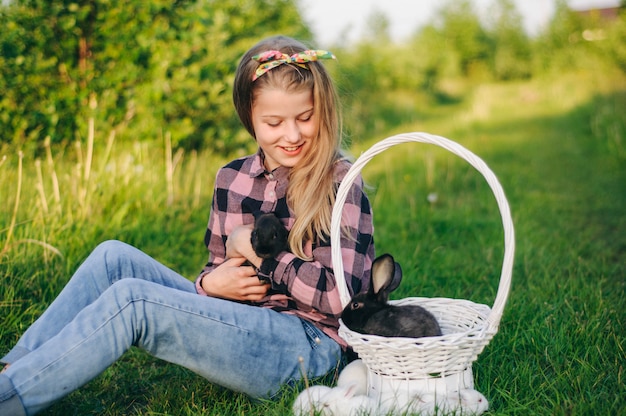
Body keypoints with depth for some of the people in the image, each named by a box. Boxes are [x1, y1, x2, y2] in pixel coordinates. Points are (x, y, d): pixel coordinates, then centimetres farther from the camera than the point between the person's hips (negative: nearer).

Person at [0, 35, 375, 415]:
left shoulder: (341, 183, -8)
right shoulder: (232, 179, 8)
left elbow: (341, 295, -17)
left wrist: (253, 248, -11)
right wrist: (210, 283, -10)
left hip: (309, 344, -6)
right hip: (238, 322, 6)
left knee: (130, 299, -23)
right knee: (113, 256, -8)